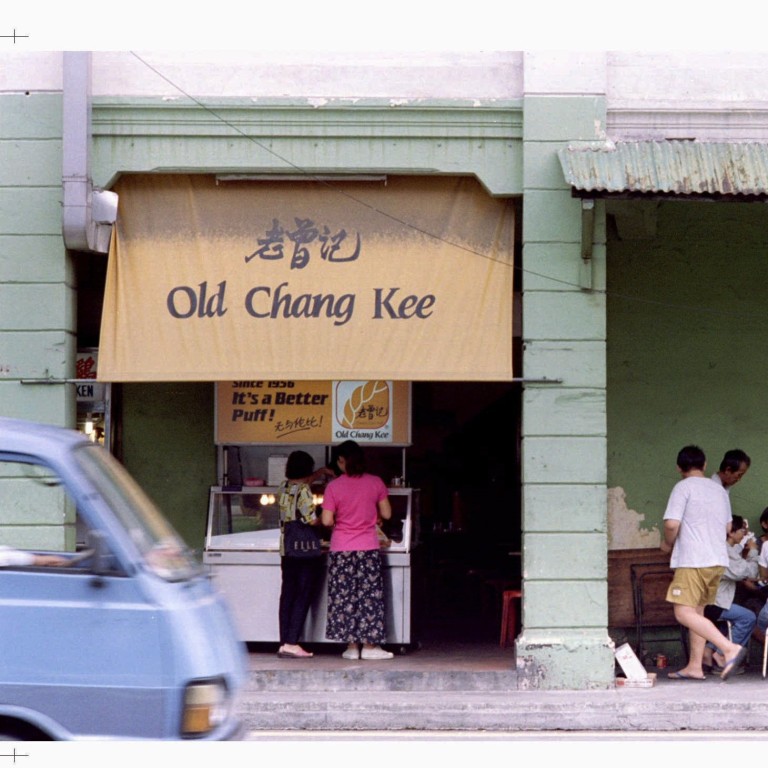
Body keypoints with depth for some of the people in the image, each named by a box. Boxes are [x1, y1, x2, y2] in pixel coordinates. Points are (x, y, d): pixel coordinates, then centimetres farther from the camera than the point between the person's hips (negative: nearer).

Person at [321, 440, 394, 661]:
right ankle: (369, 645, 4)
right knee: (370, 596, 6)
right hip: (369, 549, 1)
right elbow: (386, 514, 3)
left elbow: (327, 520, -9)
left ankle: (352, 645, 7)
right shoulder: (375, 483, -3)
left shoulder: (334, 486, -7)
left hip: (341, 550, -1)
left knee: (343, 597, 6)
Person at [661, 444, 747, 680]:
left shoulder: (683, 487, -6)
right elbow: (728, 527, 22)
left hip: (693, 560, -8)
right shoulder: (719, 490, 16)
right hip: (718, 559, 8)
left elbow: (672, 524, -15)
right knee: (697, 611, 14)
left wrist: (668, 544, 4)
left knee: (684, 613, -13)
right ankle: (694, 666, 11)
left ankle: (730, 648, -27)